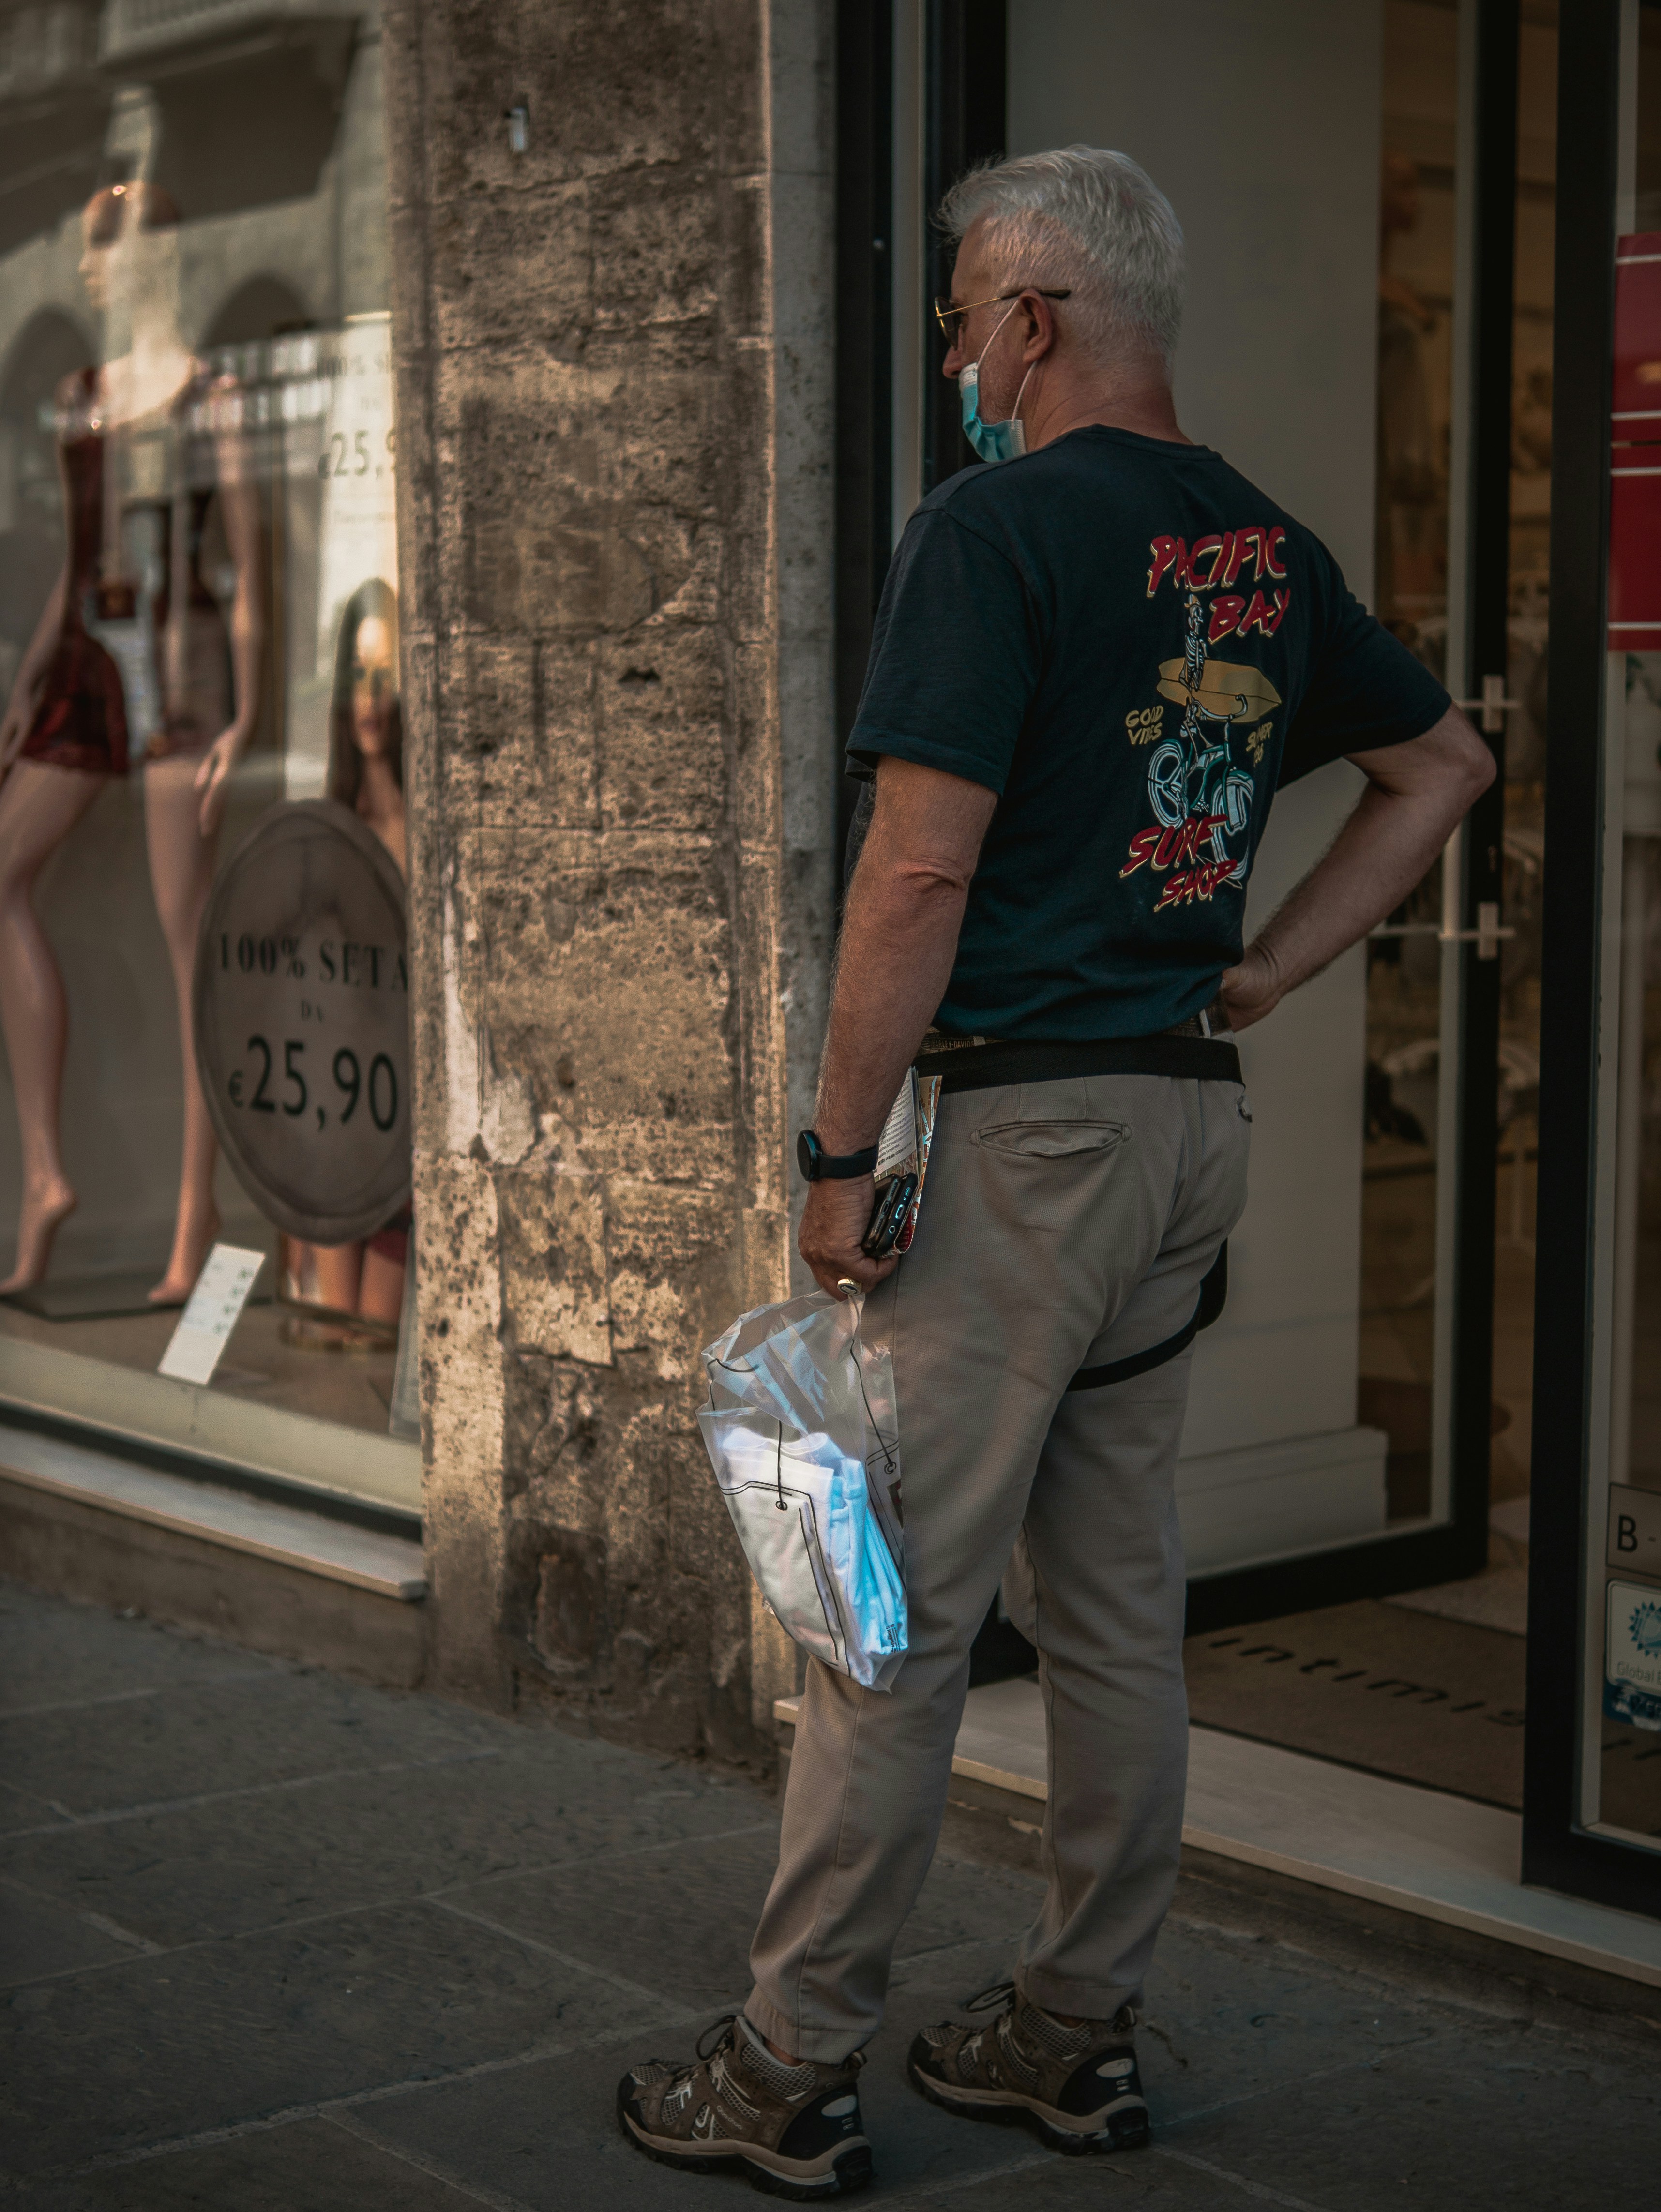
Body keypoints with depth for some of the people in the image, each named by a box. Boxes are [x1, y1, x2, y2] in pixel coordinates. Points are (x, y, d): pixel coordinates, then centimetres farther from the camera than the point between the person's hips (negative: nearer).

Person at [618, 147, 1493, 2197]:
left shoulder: (996, 523, -12)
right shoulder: (1270, 546, 11)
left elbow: (922, 867, -19)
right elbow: (1443, 761, 23)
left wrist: (838, 1155, -12)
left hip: (1019, 1121, -8)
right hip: (1192, 1114, 8)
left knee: (891, 1608, -1)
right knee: (1115, 1599, 14)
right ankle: (1078, 2030, 24)